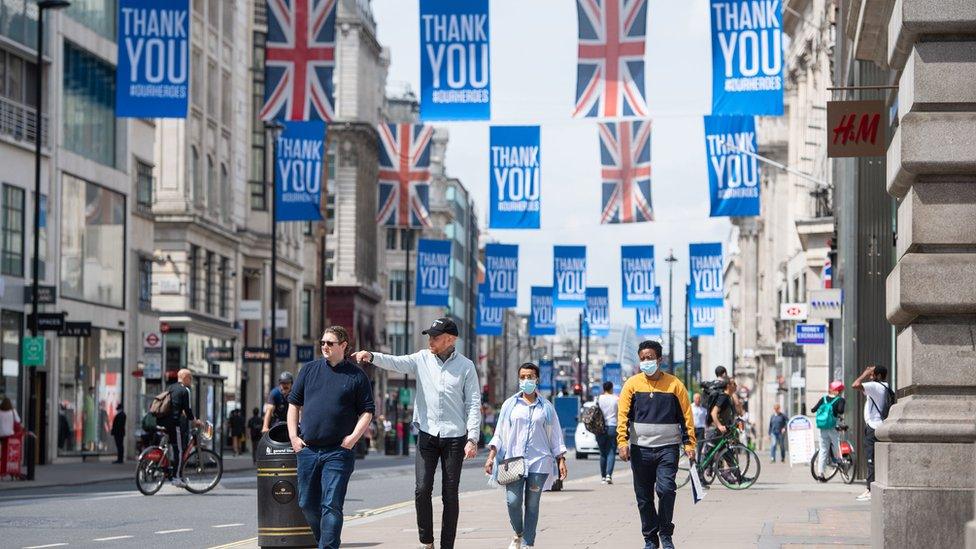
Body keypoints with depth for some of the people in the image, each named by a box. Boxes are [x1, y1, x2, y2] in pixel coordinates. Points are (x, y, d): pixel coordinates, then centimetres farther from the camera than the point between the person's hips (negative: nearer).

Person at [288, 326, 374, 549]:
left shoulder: (356, 376, 2)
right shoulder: (309, 370, 11)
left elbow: (367, 411, 2)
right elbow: (294, 403, 15)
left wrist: (353, 438, -11)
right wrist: (293, 436, 5)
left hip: (338, 452, -4)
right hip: (307, 449, 4)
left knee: (331, 505, -10)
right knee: (307, 504, 10)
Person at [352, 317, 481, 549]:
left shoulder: (465, 366, 0)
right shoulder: (422, 359, 5)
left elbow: (474, 405, -1)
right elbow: (395, 363, -11)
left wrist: (472, 439, -8)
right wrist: (371, 356, -31)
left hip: (454, 437, -2)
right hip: (427, 435, 2)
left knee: (450, 495, 2)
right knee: (422, 489, -6)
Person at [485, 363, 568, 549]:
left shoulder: (546, 407, 11)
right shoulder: (510, 404, 10)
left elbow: (555, 437, 13)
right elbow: (499, 434, 10)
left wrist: (561, 461, 7)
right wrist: (491, 457, 2)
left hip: (539, 462, 0)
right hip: (514, 459, 0)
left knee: (532, 505, -2)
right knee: (513, 501, -11)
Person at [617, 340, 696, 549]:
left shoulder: (675, 384, 3)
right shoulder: (632, 384, 4)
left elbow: (686, 416, 4)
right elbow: (623, 415, 0)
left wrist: (689, 444, -2)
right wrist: (622, 442, -11)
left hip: (668, 448, -2)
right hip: (640, 449, 2)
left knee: (666, 489, -17)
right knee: (644, 497, 5)